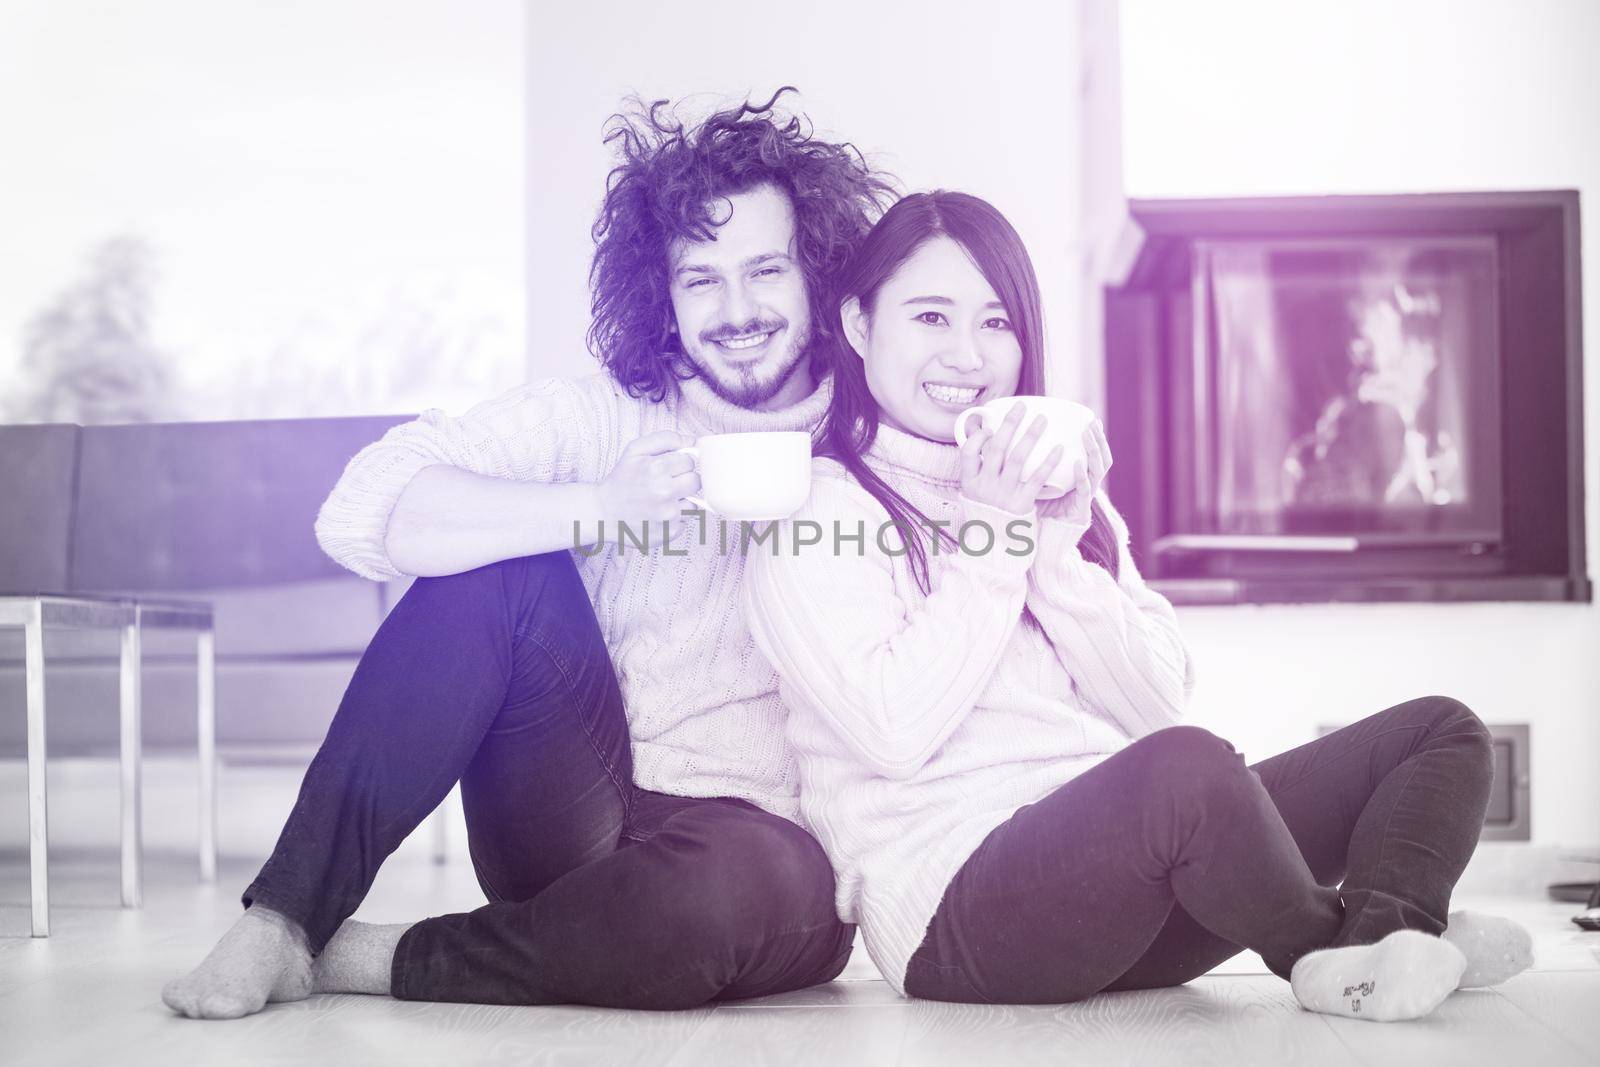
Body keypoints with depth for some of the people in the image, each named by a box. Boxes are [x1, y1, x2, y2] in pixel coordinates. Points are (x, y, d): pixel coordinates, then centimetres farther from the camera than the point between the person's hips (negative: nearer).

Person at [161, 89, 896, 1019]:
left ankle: (371, 961, -17)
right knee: (497, 572, -22)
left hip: (749, 829, 0)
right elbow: (361, 513, -14)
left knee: (782, 890, -37)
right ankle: (286, 917, -17)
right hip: (567, 824, 1)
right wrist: (604, 507, -25)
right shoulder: (603, 417, 0)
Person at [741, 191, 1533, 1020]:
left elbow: (1157, 709, 9)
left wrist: (1058, 551, -4)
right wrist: (989, 538, -8)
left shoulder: (1058, 484, 21)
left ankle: (1384, 940, -31)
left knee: (1440, 730, -1)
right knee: (1184, 766, -37)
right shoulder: (811, 512, 2)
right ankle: (1327, 949, -11)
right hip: (952, 903, -7)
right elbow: (895, 733, -13)